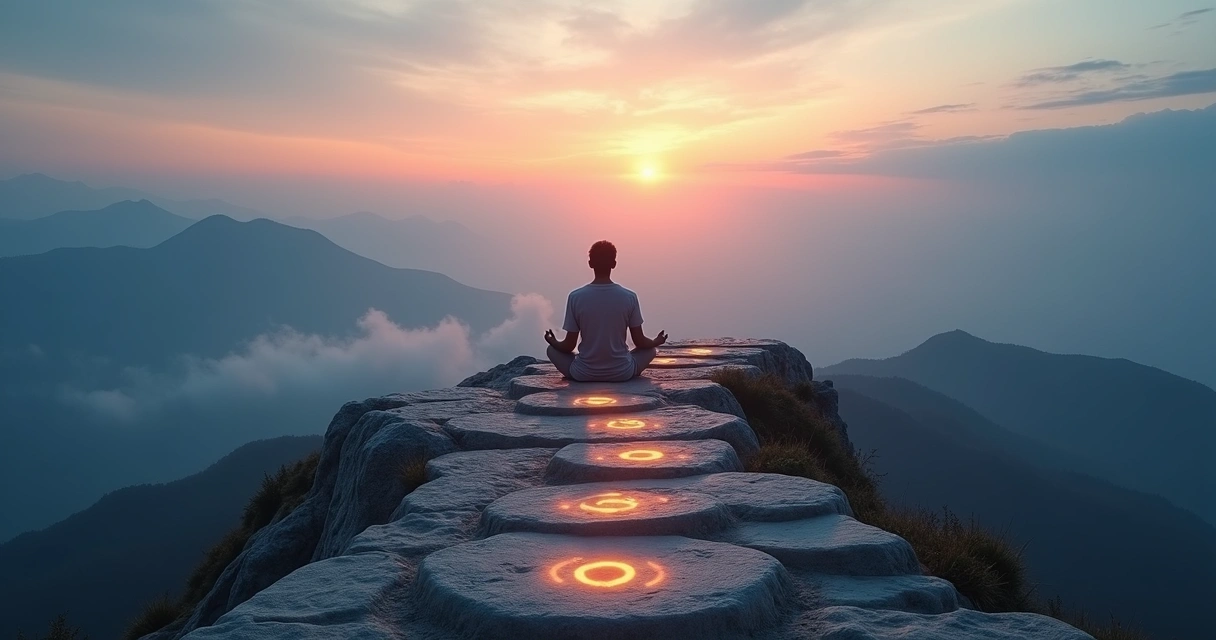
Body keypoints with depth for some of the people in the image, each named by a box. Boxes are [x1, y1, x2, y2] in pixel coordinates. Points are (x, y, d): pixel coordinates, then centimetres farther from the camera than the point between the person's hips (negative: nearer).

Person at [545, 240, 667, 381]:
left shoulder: (576, 297, -10)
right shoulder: (629, 297, -9)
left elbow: (569, 346, -5)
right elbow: (640, 342, -1)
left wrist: (553, 342, 18)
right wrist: (657, 342, 22)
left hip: (584, 374, 0)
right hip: (621, 373, 1)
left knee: (552, 349, 26)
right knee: (650, 349, 27)